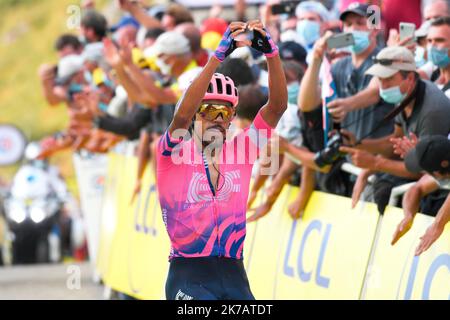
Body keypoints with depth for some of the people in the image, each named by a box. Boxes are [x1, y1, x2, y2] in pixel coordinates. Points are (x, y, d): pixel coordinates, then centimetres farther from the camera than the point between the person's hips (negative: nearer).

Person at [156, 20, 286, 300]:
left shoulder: (241, 150, 11)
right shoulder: (175, 150, 1)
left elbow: (278, 106, 1)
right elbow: (182, 115, -19)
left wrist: (271, 53, -14)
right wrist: (219, 56, -25)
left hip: (234, 276, 4)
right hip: (189, 275, -4)